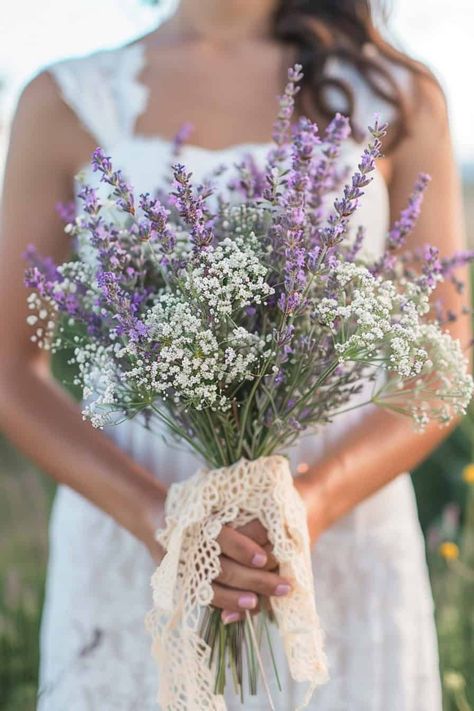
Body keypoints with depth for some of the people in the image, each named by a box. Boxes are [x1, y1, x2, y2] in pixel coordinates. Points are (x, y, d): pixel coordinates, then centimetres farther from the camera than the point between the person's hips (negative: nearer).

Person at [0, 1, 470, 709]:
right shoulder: (66, 104, 2)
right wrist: (155, 516, -18)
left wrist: (315, 500, -19)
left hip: (341, 556, 1)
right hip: (132, 556, 0)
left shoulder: (400, 99, 2)